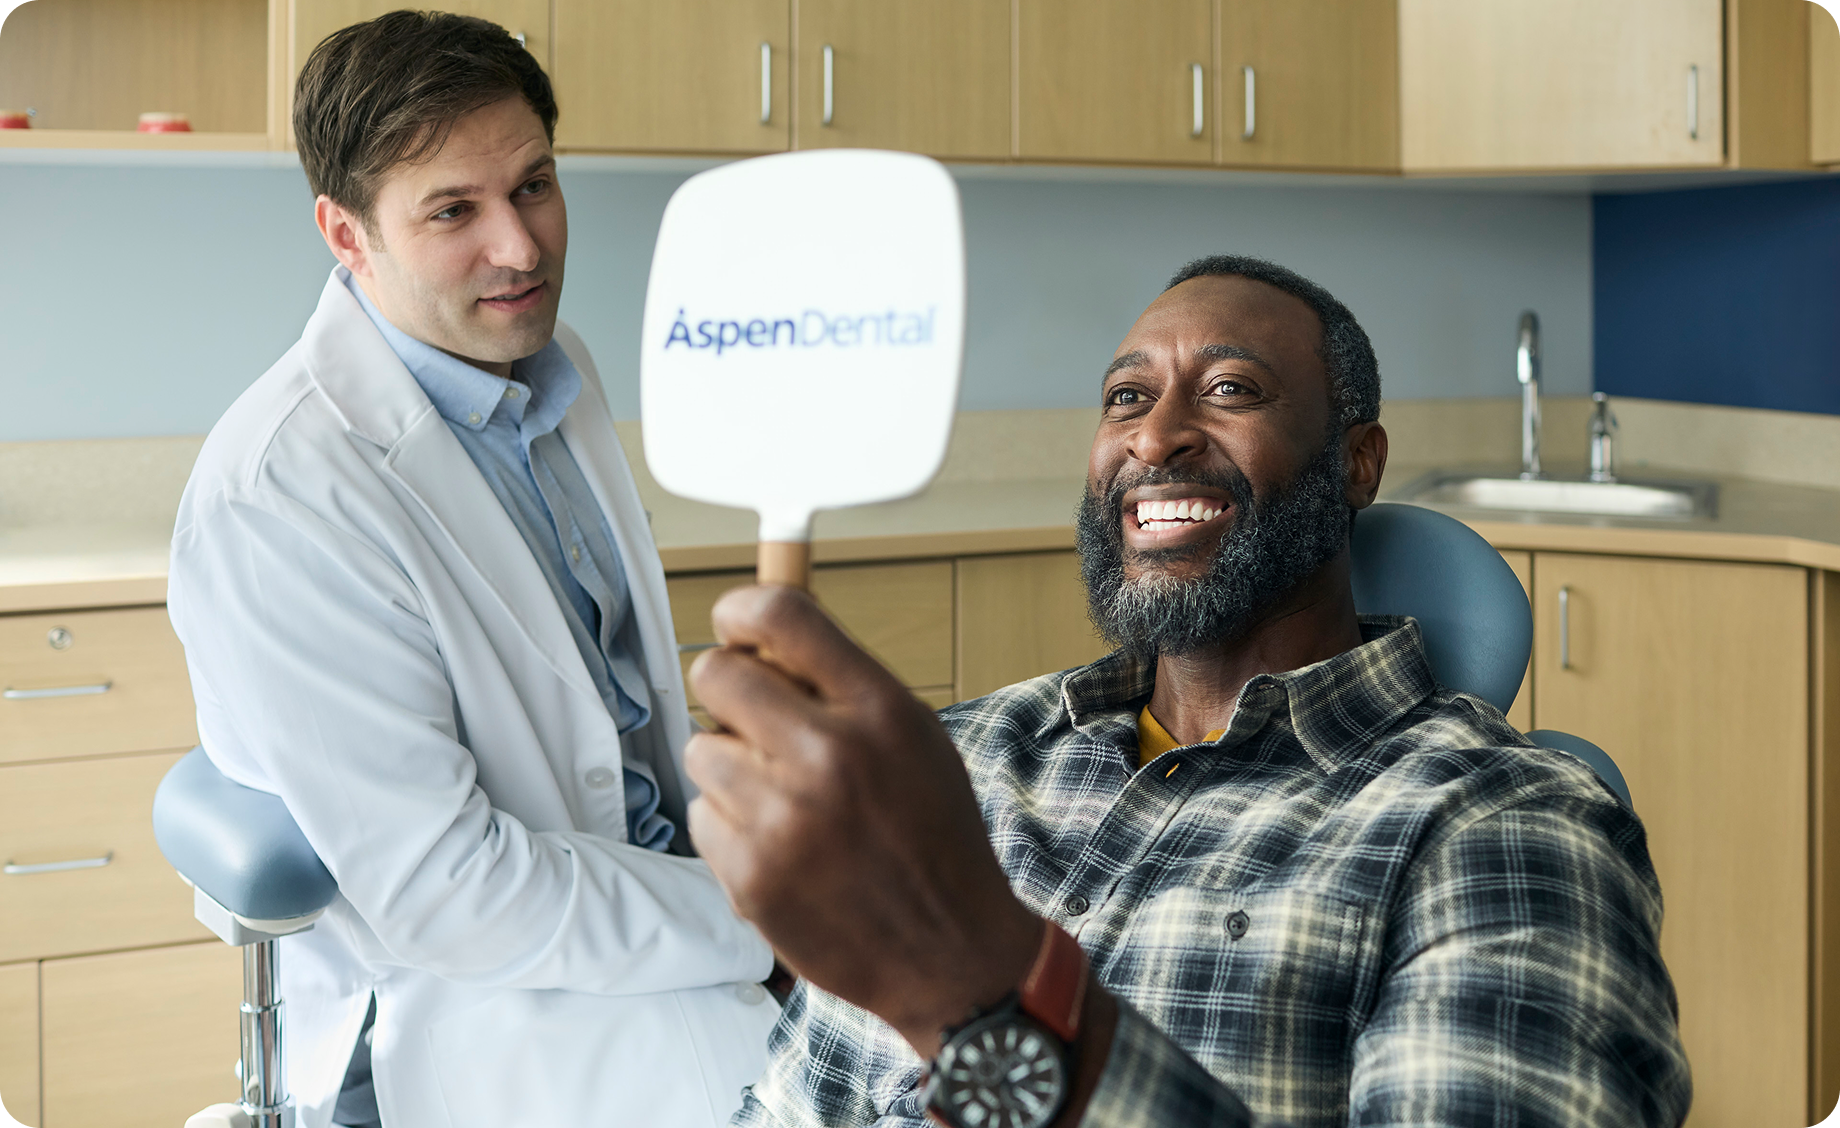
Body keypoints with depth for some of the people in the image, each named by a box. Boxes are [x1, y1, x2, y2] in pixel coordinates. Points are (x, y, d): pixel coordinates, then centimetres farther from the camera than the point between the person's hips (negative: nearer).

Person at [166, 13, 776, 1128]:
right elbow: (437, 894, -24)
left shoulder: (555, 367, 4)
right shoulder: (278, 497, -24)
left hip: (651, 872, 8)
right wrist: (756, 922, -20)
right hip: (453, 1007, -8)